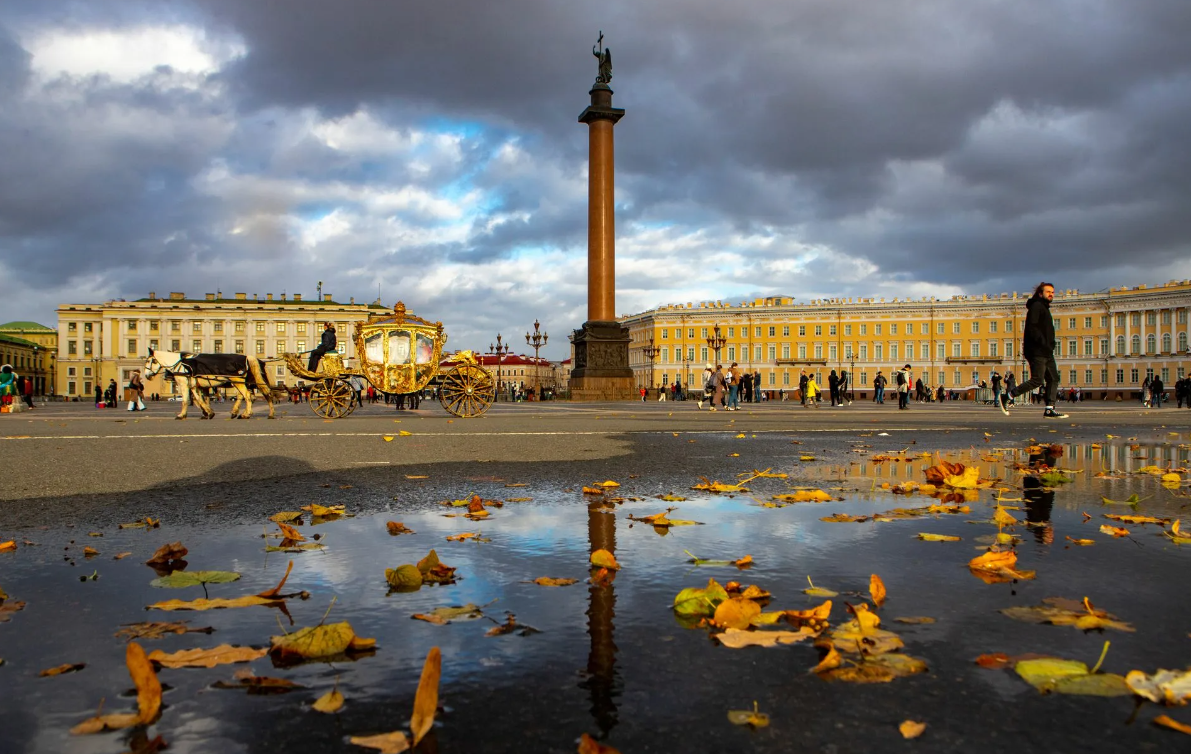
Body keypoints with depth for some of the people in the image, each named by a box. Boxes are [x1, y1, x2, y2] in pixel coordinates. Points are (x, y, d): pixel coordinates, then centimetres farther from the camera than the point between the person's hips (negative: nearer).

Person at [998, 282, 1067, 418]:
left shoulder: (1044, 308, 24)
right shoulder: (1036, 306, -7)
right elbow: (1032, 327, -19)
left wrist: (1050, 347, 14)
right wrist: (1043, 343, -24)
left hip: (1046, 352, 10)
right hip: (1037, 351, -10)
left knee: (1054, 379, 4)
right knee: (1037, 380, -12)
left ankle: (1049, 409, 3)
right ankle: (1007, 397, -6)